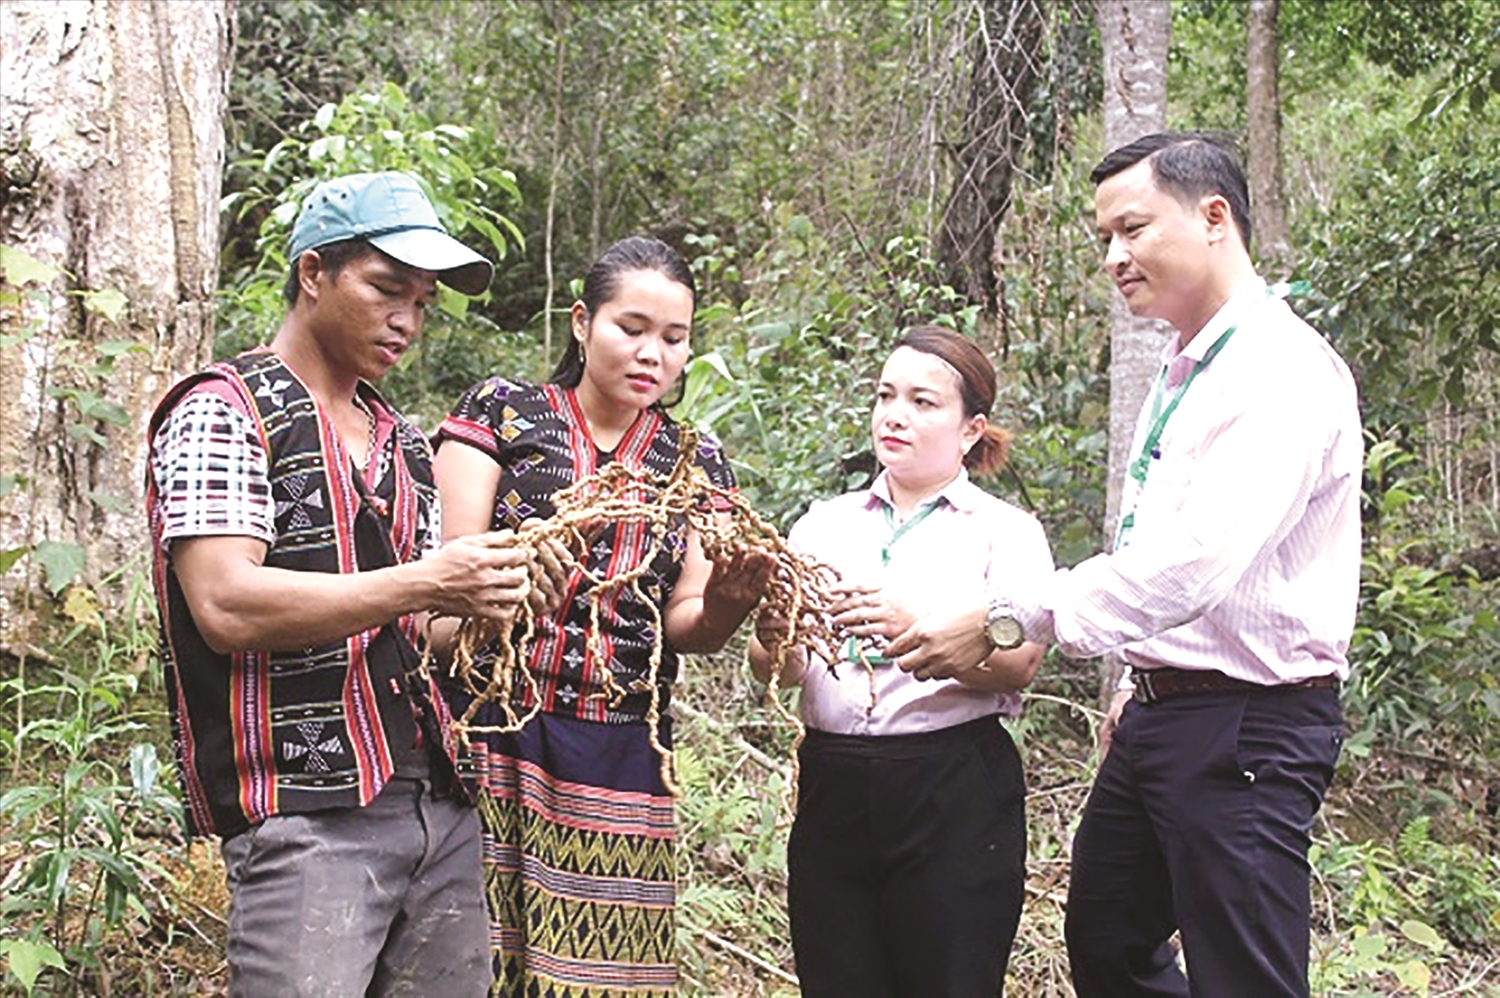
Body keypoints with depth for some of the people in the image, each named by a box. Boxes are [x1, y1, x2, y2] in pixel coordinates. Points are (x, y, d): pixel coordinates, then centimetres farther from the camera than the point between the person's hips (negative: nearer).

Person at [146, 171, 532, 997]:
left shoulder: (401, 443, 20)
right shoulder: (222, 413, -4)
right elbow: (226, 608, -17)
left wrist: (481, 599, 1)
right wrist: (422, 584, -20)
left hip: (439, 801, 7)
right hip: (304, 816, -7)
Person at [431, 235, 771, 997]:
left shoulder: (696, 461, 13)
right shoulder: (503, 412, 3)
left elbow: (687, 627, 9)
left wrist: (724, 604, -14)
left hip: (617, 759, 3)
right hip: (488, 734, -3)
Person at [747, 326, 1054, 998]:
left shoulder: (1006, 531, 5)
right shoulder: (824, 524, 14)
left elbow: (1018, 665, -12)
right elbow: (773, 670, 3)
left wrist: (913, 629, -29)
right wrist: (774, 640, -21)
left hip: (955, 794, -3)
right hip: (833, 788, 3)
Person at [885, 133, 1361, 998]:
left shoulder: (1284, 372, -18)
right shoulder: (1186, 370, 14)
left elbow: (1193, 561, -29)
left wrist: (1006, 619, -28)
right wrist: (1141, 680, 18)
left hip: (1247, 726, -10)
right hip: (1159, 714, 10)